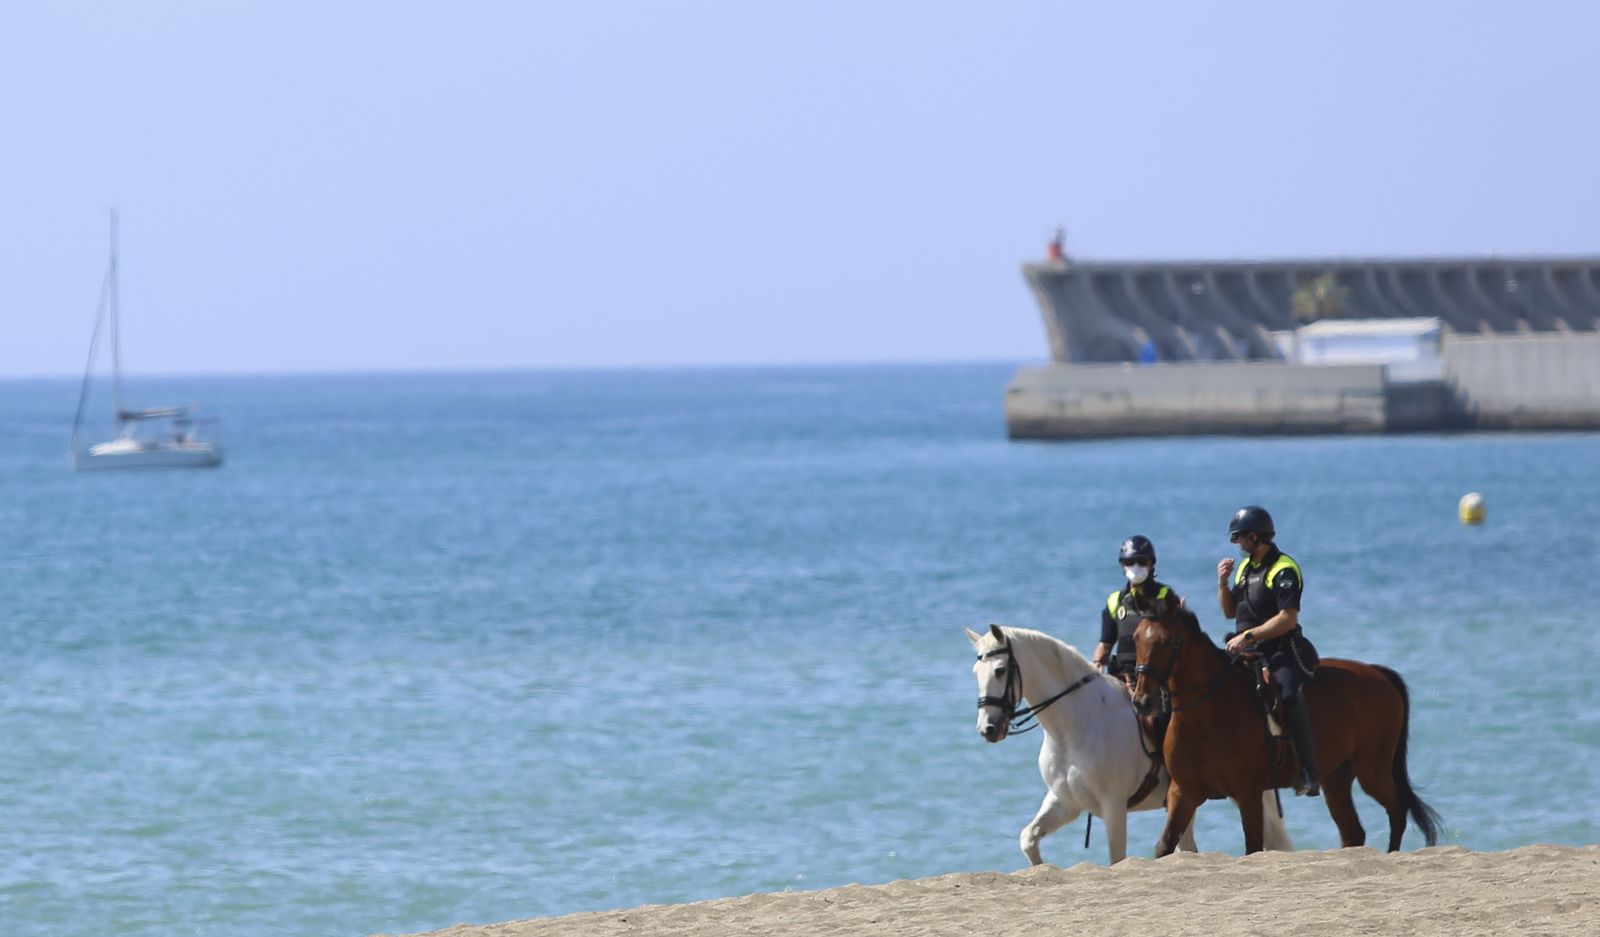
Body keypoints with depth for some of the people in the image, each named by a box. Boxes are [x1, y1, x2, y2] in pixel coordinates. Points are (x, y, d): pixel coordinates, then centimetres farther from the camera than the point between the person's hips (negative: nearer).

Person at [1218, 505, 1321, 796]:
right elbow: (1230, 611, 22)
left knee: (1290, 695, -32)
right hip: (1249, 652, 9)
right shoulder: (1245, 567, 16)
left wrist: (1248, 636, -22)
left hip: (1281, 651, -9)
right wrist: (1223, 583, 4)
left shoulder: (1283, 570, -12)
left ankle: (1309, 773, -33)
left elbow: (1287, 619, -20)